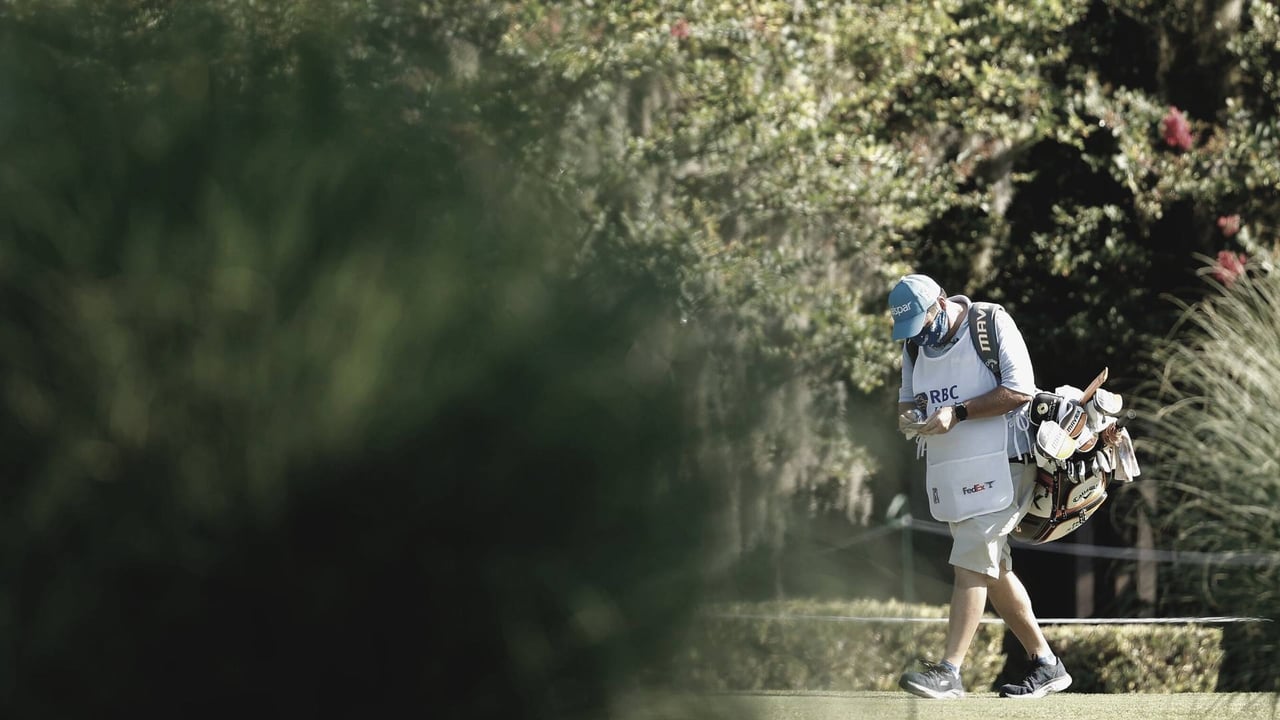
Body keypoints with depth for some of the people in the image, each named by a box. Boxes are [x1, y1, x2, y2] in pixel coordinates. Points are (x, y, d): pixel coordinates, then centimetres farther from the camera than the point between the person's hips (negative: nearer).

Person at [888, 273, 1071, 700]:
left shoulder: (993, 324, -9)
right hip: (948, 472, 8)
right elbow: (907, 400, 19)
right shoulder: (915, 344, 12)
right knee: (993, 570, 11)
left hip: (998, 467, -8)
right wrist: (909, 417, -6)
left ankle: (949, 672, -16)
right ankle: (1046, 665, 19)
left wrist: (957, 413, -21)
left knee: (971, 564, -14)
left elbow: (1020, 390, -16)